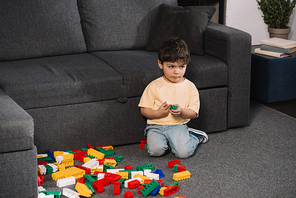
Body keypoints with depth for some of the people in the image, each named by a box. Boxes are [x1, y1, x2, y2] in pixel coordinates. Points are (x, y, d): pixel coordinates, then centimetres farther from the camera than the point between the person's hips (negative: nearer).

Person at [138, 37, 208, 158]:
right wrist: (157, 113, -17)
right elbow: (144, 110, 3)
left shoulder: (190, 87, 3)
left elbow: (194, 113, 1)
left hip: (178, 125, 0)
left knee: (184, 152, -24)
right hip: (156, 125, 0)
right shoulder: (154, 86, 1)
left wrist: (182, 112, -20)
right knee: (156, 150, -28)